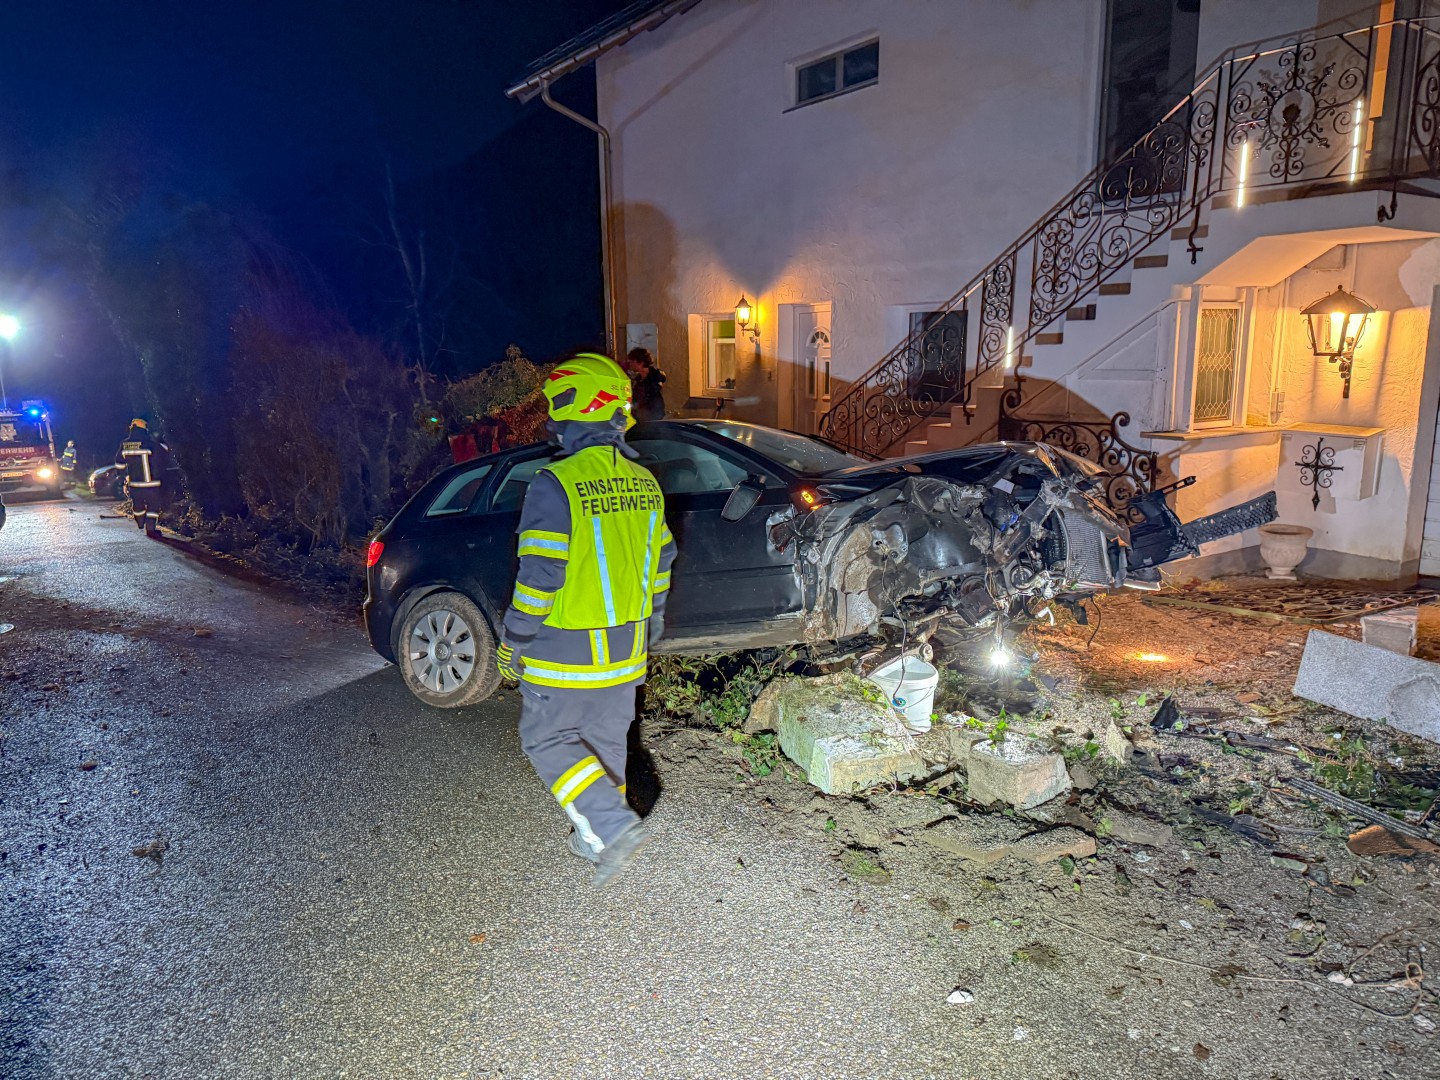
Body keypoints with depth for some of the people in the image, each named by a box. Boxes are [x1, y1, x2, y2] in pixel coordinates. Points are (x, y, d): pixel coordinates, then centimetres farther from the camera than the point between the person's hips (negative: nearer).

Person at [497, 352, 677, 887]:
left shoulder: (556, 485, -20)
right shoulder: (643, 483, 3)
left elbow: (539, 577, -19)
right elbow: (659, 565, 11)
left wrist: (512, 644, -7)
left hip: (567, 651, -7)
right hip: (625, 648, 7)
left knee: (546, 740, 10)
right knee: (606, 740, 19)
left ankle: (614, 824, -2)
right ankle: (597, 838, 31)